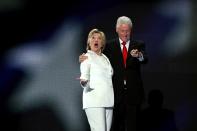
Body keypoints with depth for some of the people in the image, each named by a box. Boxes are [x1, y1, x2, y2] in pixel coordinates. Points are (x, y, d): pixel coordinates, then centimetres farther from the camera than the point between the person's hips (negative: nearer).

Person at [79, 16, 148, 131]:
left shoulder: (139, 45, 6)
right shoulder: (110, 46, 8)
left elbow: (145, 59, -11)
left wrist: (139, 56, -36)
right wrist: (86, 58, -12)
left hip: (133, 93, 0)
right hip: (117, 93, 0)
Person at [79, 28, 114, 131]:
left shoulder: (105, 58, 21)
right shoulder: (87, 57, 1)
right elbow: (85, 76, -11)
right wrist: (83, 81, -32)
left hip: (108, 100, 7)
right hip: (94, 100, -7)